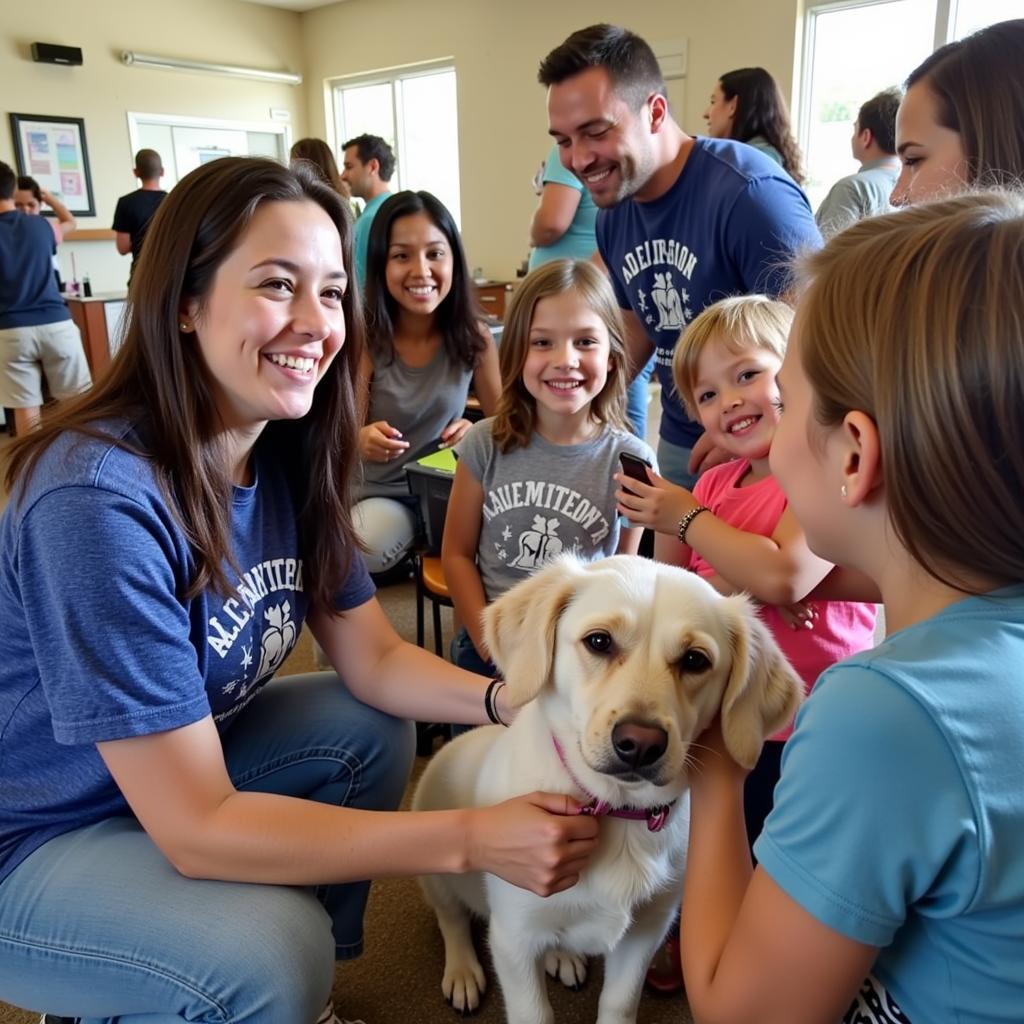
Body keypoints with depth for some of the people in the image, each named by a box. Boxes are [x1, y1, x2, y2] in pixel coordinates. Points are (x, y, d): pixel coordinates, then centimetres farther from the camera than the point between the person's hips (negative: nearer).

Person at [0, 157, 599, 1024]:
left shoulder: (290, 450, -10)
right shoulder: (99, 500, -33)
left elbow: (374, 659, -5)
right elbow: (197, 827, -31)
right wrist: (469, 839, -31)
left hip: (183, 757, 8)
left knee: (374, 732, 0)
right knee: (271, 953, -26)